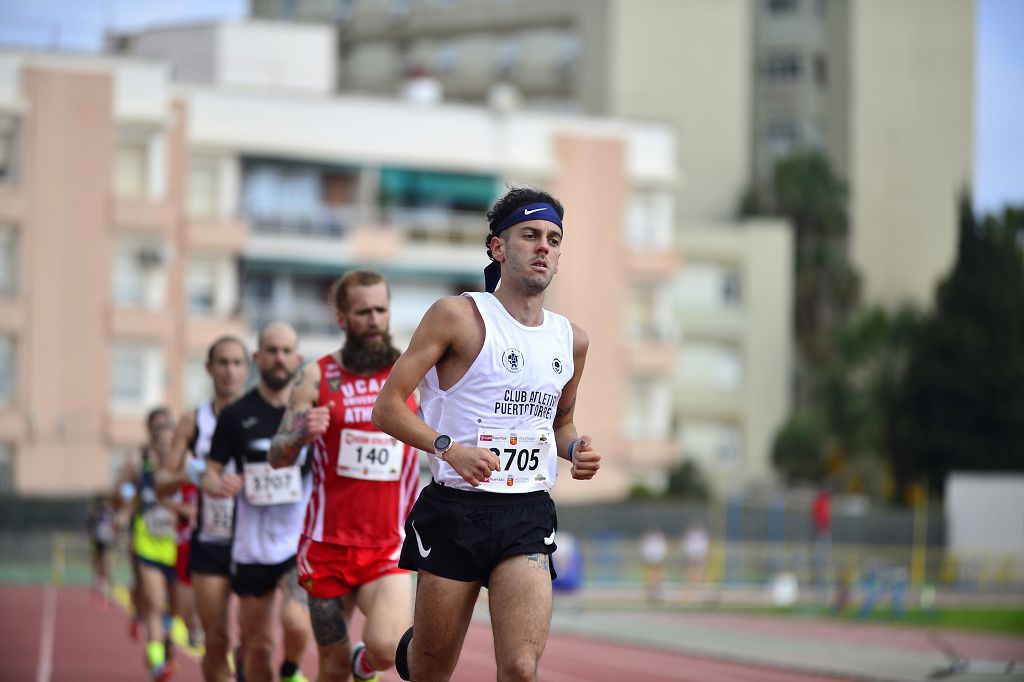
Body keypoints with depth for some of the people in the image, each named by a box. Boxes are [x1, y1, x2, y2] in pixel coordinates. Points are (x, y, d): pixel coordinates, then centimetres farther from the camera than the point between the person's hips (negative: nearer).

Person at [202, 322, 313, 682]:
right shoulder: (235, 415, 3)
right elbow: (209, 475, 7)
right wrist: (219, 484, -16)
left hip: (301, 543, -2)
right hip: (252, 547, 2)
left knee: (296, 623, -22)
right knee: (257, 644, 9)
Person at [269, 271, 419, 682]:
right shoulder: (317, 377, 2)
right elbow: (277, 457, 1)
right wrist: (302, 434, -20)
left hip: (388, 550, 0)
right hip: (327, 545, 1)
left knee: (387, 649, -22)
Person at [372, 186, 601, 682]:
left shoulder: (572, 339, 11)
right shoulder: (459, 315, -5)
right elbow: (387, 407, -8)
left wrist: (574, 450, 5)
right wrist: (450, 447, -23)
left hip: (527, 516, 3)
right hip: (455, 511, -3)